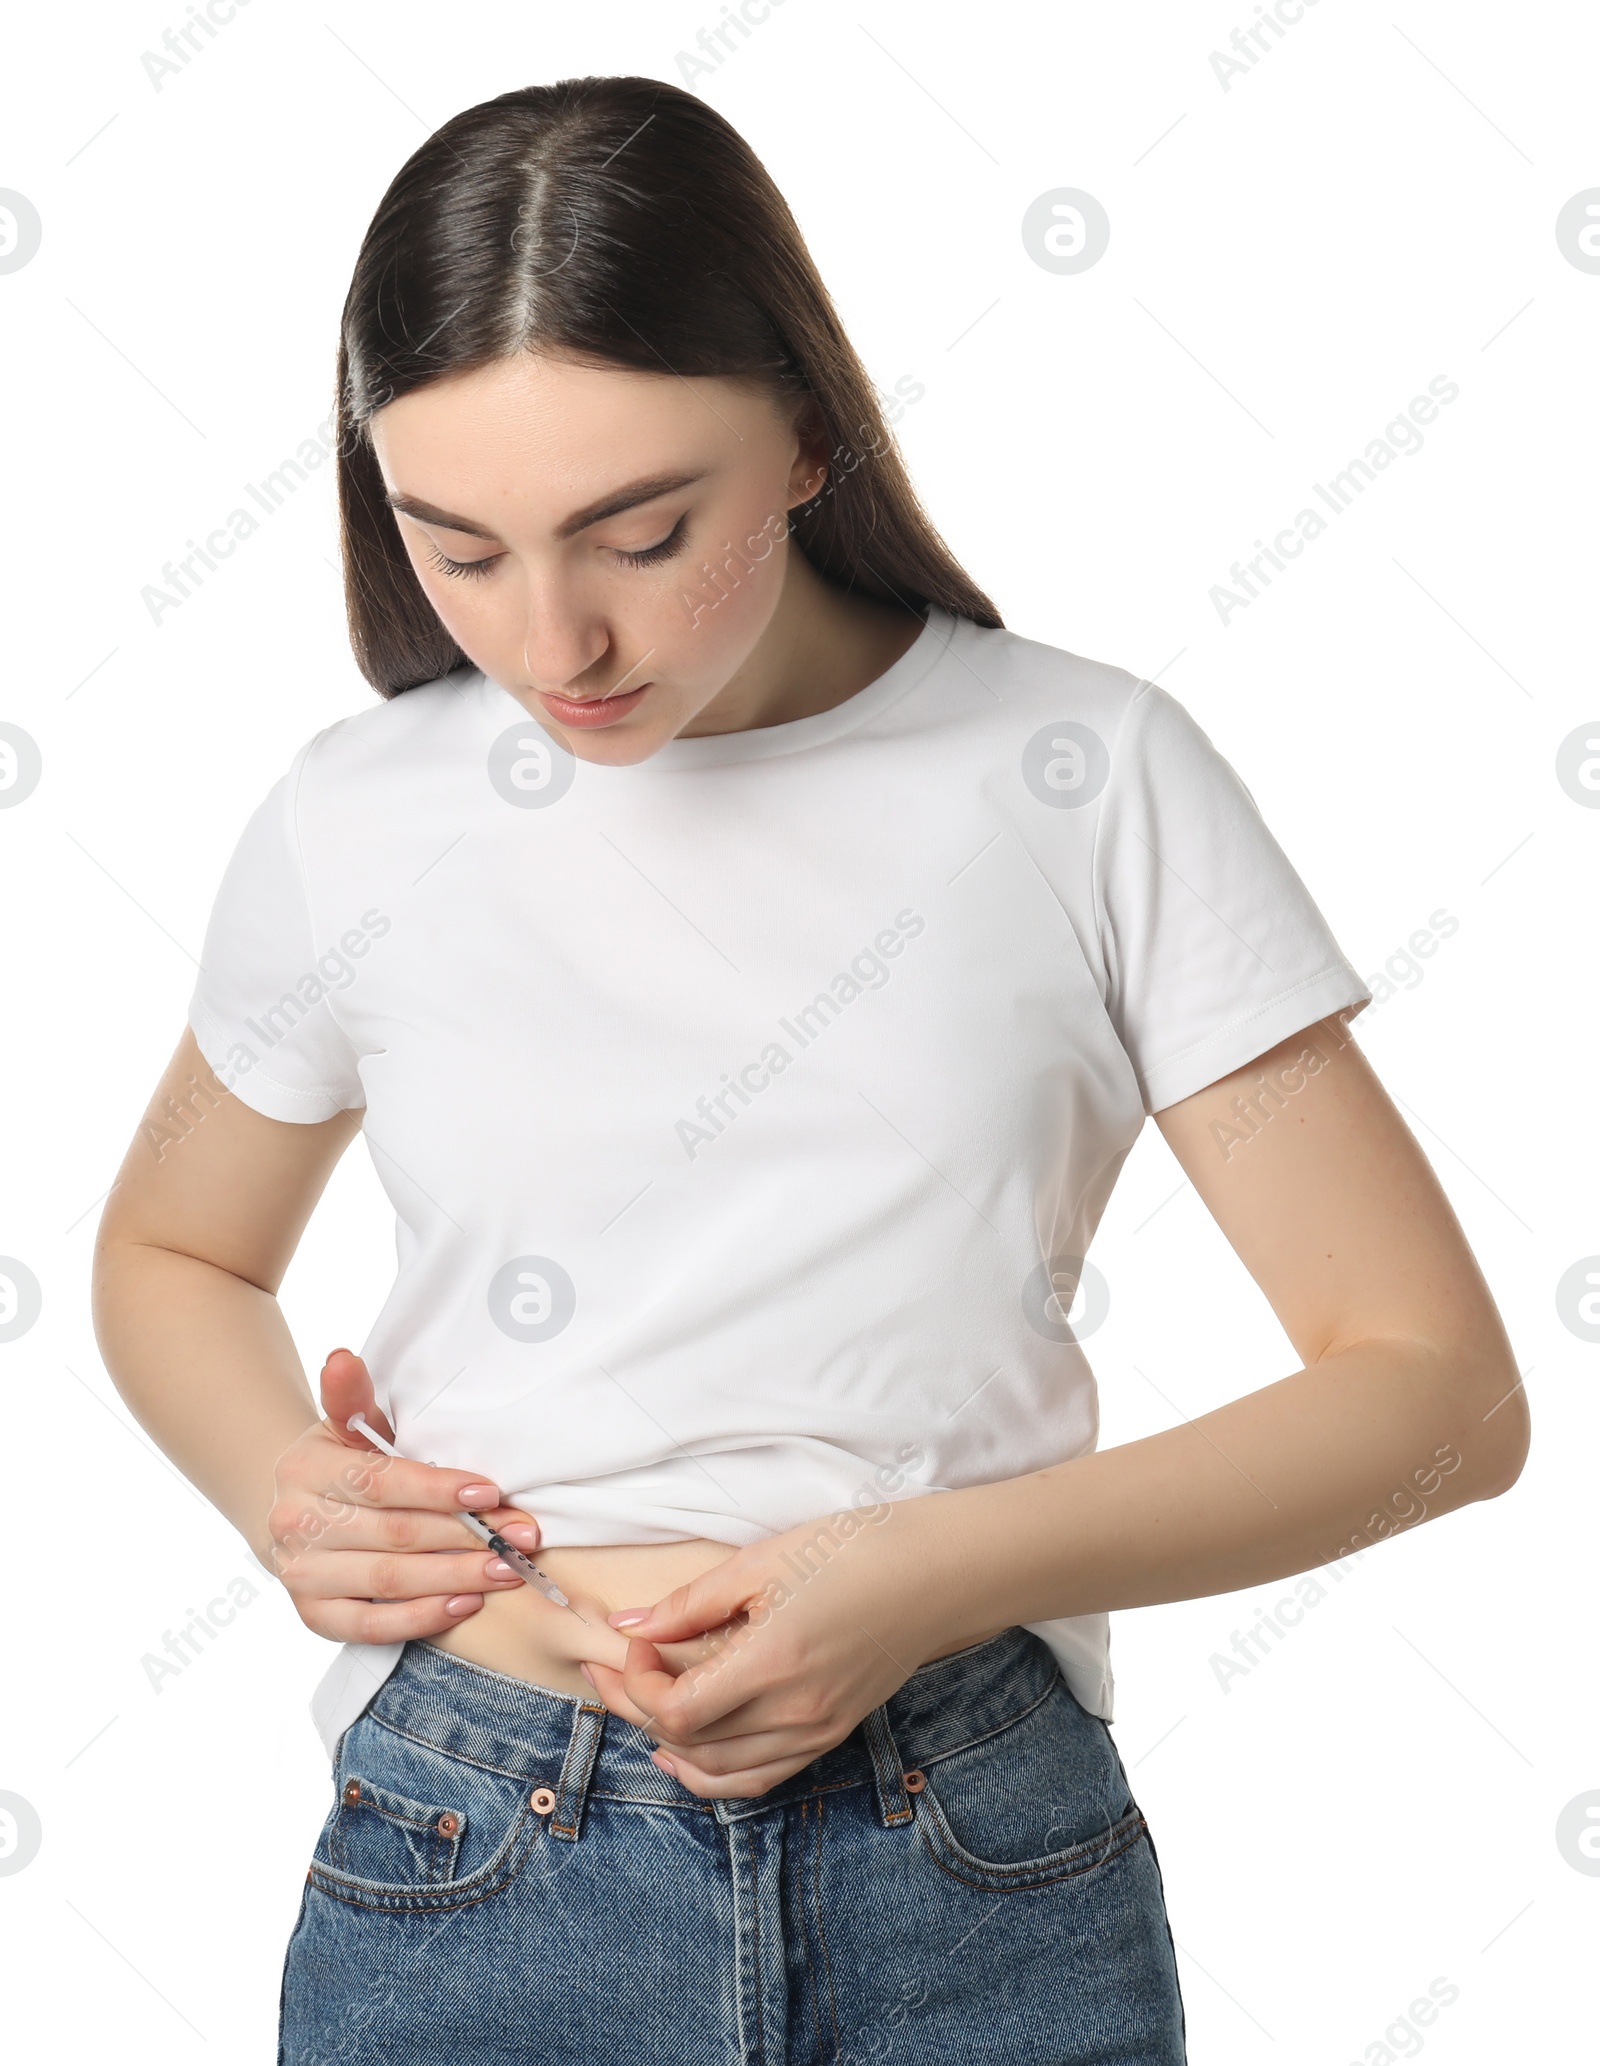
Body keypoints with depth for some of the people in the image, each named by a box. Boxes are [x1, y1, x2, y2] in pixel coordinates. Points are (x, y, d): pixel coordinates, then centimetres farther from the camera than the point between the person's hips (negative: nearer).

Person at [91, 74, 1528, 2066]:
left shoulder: (1091, 779, -6)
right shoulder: (354, 830, -1)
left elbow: (1438, 1384, -5)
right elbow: (169, 1254, 18)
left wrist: (936, 1573, -17)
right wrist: (279, 1492, -4)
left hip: (987, 1897, -1)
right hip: (470, 1879, 2)